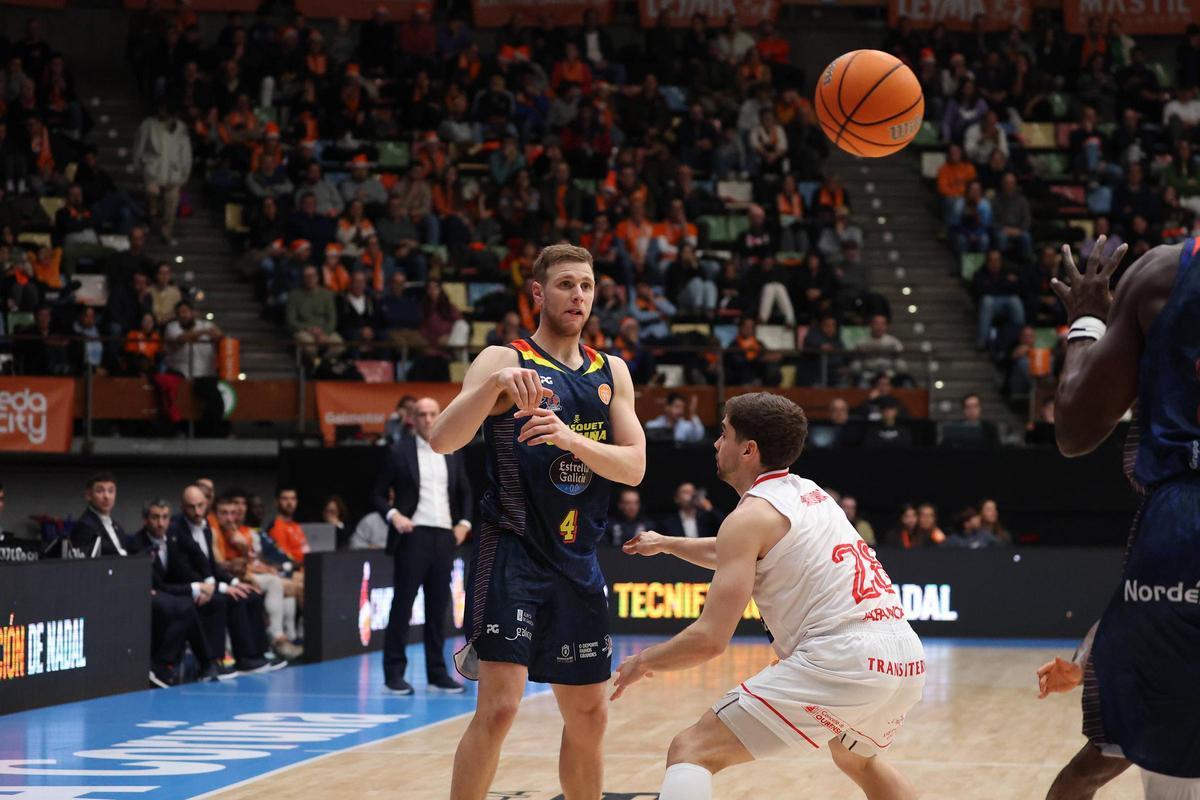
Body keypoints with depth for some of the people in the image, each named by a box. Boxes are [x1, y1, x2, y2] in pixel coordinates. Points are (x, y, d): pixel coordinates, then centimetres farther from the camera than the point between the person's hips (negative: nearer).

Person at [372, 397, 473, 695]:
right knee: (402, 605, -3)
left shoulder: (453, 454, 12)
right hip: (412, 536, -4)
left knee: (438, 608, 7)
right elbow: (380, 494, 2)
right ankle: (394, 674, 1)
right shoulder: (399, 452, 0)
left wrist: (464, 523, 8)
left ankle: (438, 674, 12)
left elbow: (465, 493, 21)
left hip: (444, 537, 4)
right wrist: (393, 515, -15)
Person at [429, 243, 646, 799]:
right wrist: (493, 385, -36)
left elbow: (634, 466, -1)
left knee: (589, 717, 12)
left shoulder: (612, 373, 11)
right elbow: (442, 440, -19)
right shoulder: (505, 361, -5)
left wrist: (572, 439, -19)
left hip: (578, 562, 6)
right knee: (499, 706, -18)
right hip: (513, 553, -6)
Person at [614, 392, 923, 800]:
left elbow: (709, 639, -7)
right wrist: (666, 544, 53)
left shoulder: (751, 516, -2)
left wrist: (643, 662, 9)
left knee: (691, 751, -6)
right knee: (857, 759, 39)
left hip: (841, 659, -9)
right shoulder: (809, 493, 23)